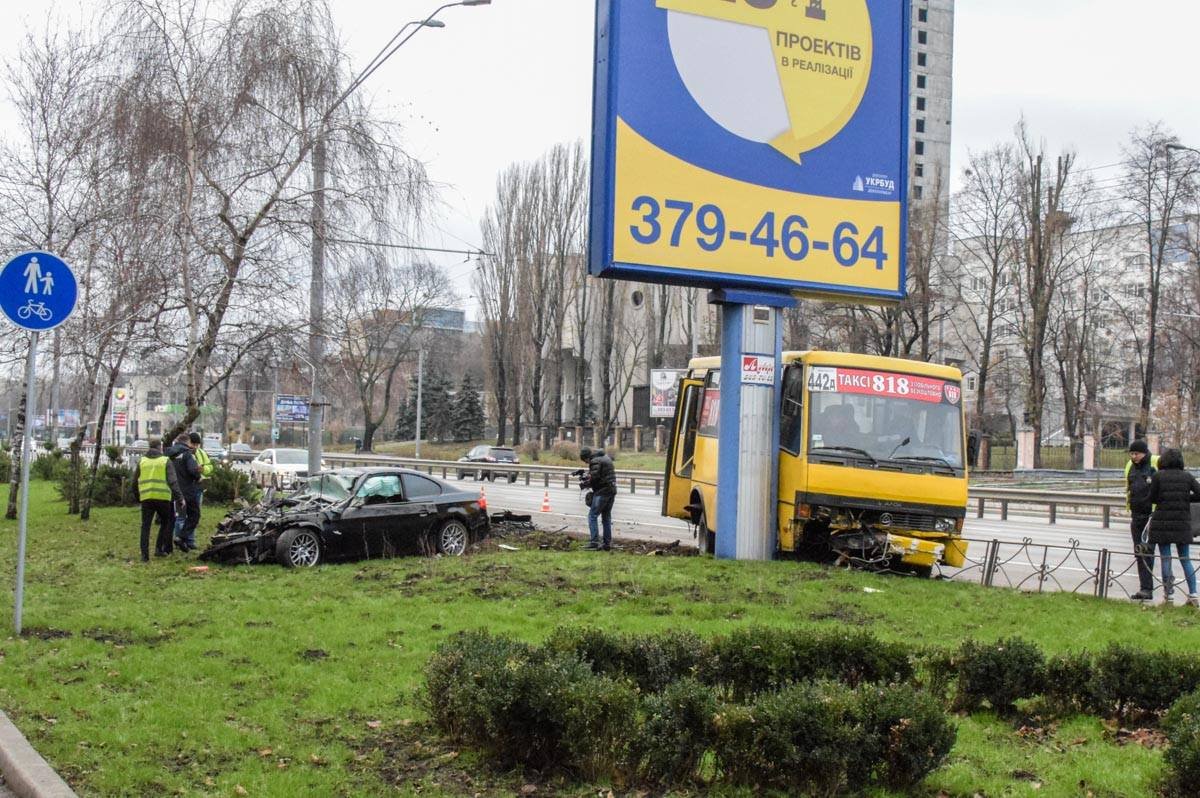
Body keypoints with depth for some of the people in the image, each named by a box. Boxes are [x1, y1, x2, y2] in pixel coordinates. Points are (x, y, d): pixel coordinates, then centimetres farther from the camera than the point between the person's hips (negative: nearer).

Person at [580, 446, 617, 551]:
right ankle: (607, 543, 16)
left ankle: (594, 542, -10)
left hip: (602, 492, -9)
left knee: (592, 516, -4)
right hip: (612, 490, 9)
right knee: (606, 517, 15)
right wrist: (589, 475, 14)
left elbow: (594, 478, -18)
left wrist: (584, 484, 0)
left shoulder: (595, 461, -13)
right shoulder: (606, 457, 16)